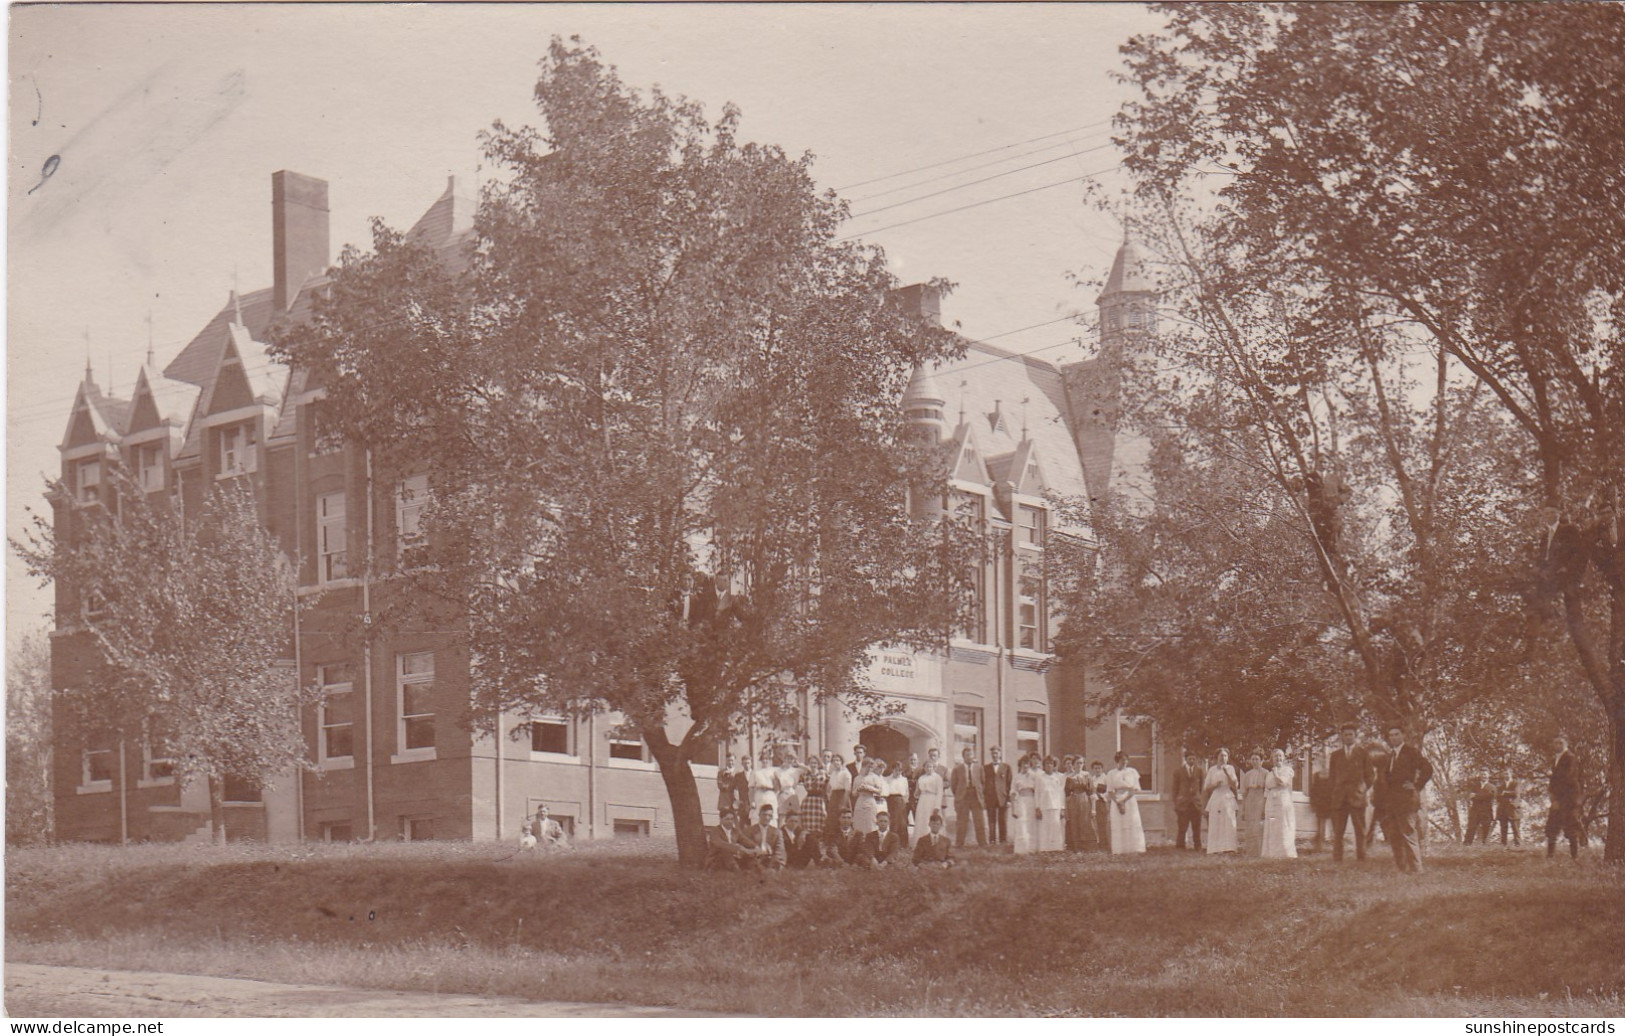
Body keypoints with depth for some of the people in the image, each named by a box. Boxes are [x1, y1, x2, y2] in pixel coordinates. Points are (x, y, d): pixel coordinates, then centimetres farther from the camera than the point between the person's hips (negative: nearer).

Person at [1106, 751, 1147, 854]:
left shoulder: (1133, 772, 6)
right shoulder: (1111, 774, 7)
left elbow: (1136, 790, 1)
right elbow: (1110, 791, 1)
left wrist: (1124, 801, -10)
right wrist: (1118, 803, -13)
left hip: (1130, 802, 0)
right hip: (1117, 803, 0)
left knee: (1133, 826, -6)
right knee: (1118, 827, -6)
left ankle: (1134, 849, -6)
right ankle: (1120, 850, -7)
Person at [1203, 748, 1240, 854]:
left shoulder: (1230, 768, 10)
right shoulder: (1212, 769, 12)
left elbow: (1235, 785, 1)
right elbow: (1206, 787, 11)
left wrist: (1227, 773, -8)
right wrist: (1215, 785, -9)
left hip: (1228, 798, -1)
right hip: (1215, 798, 1)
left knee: (1228, 824, -10)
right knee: (1215, 824, -8)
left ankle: (1228, 848, -12)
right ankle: (1216, 849, -9)